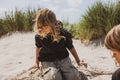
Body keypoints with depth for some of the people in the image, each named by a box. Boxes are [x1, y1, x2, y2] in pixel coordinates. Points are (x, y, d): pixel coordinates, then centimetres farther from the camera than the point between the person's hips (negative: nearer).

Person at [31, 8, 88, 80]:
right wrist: (37, 63, 24)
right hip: (47, 61, 0)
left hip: (63, 59, 1)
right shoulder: (38, 36, -10)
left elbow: (71, 47, 5)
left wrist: (78, 61, 14)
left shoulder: (64, 34, -12)